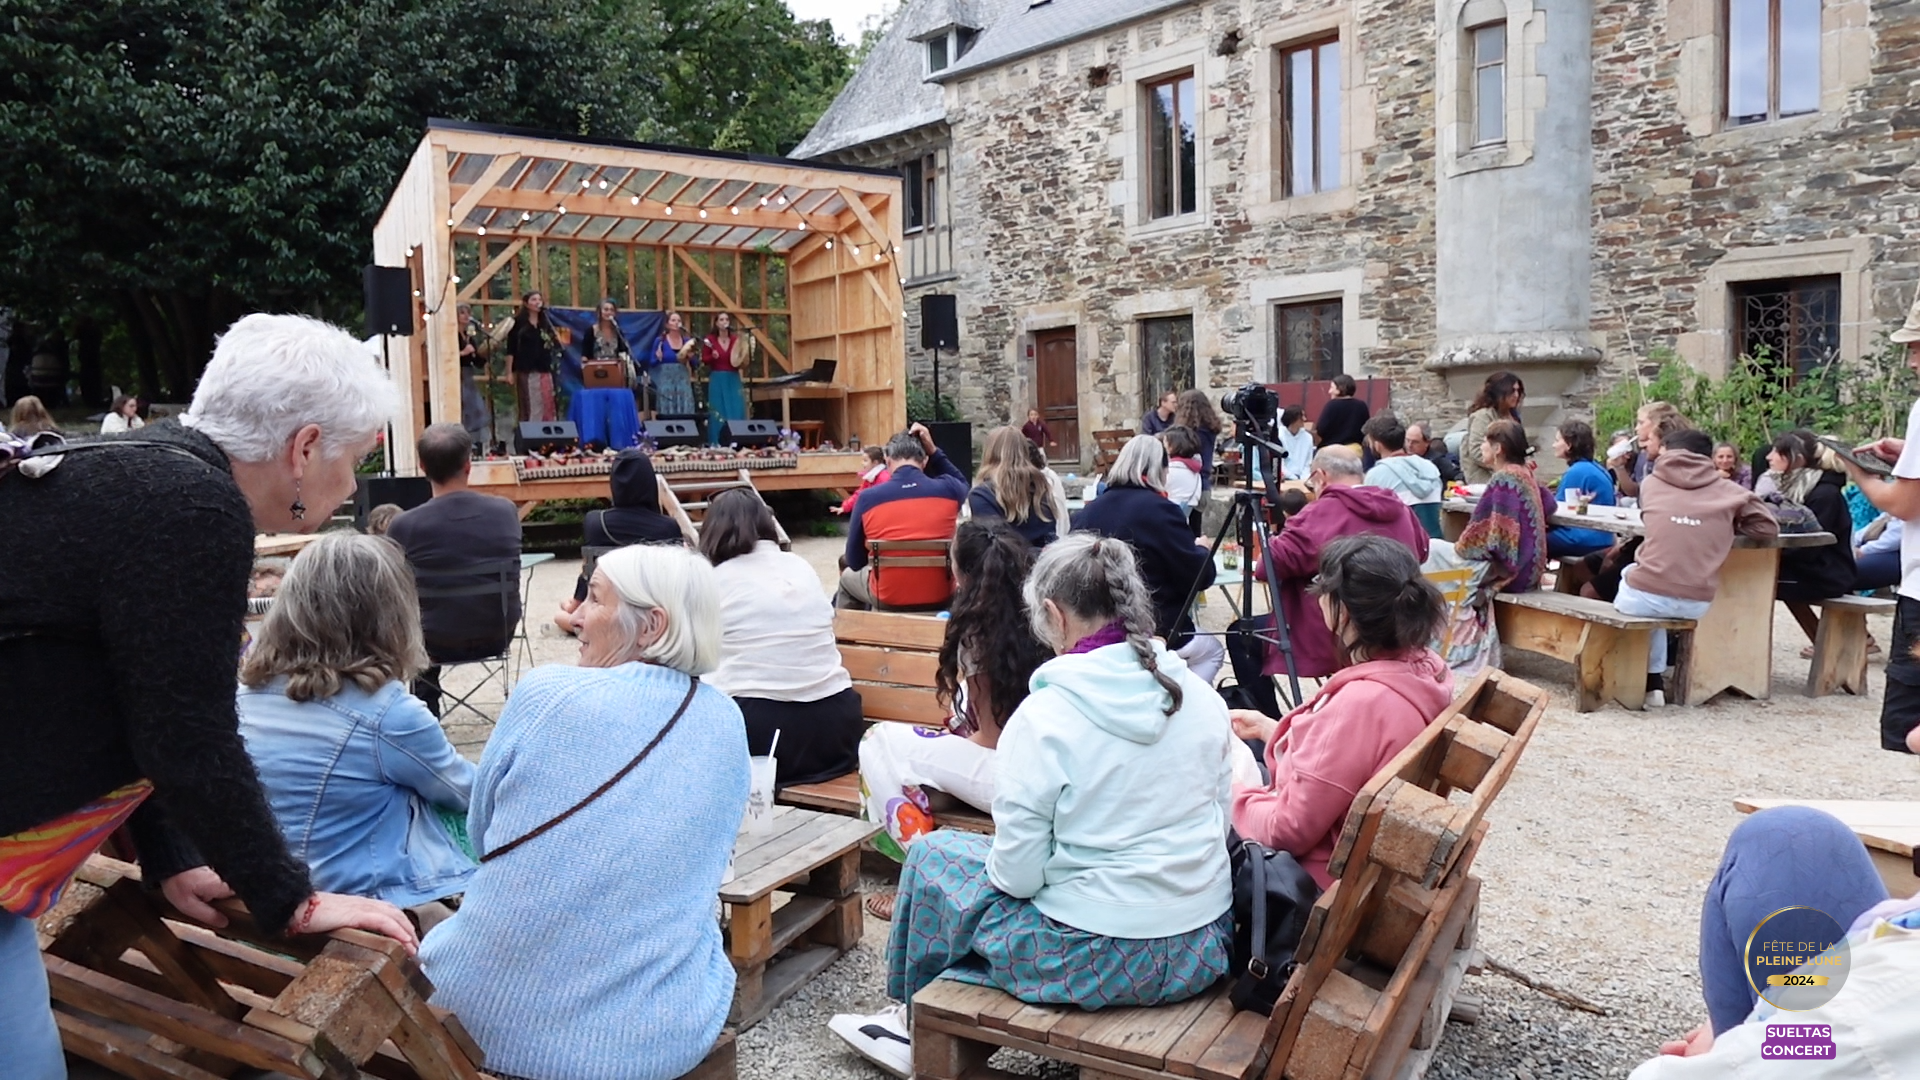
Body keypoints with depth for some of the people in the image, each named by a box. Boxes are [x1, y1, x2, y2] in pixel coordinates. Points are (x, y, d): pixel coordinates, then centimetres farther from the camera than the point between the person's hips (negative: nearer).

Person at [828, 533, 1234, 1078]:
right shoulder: (1202, 697, -3)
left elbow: (1017, 875, -17)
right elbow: (1214, 822, 7)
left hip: (1103, 960, -6)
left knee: (933, 855, 16)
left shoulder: (1043, 718, -20)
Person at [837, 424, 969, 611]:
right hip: (939, 595, 2)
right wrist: (933, 451, 9)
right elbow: (963, 483, 18)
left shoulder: (868, 498, -13)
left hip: (889, 596, -2)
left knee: (848, 576, 33)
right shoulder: (948, 490, -10)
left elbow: (854, 562, -4)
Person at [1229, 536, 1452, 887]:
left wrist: (1228, 794, -9)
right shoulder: (1422, 667, -7)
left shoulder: (1363, 703, -33)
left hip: (1322, 880, -9)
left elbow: (1288, 829, -25)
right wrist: (1269, 728, 12)